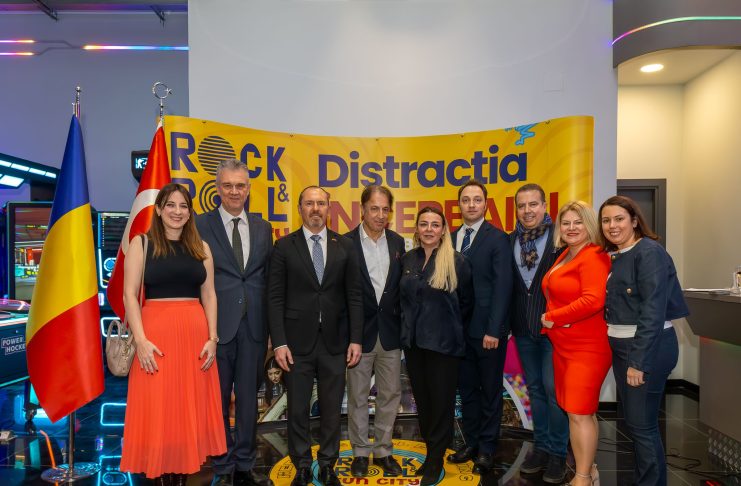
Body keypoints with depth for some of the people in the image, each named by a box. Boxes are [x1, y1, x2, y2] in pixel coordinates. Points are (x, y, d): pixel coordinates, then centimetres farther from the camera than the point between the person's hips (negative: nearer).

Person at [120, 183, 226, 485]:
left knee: (191, 409, 8)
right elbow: (130, 294, -3)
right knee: (157, 411, 2)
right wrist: (140, 340, -13)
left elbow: (209, 295, 9)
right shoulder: (141, 244, 2)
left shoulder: (201, 247, 10)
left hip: (195, 334, 3)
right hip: (156, 334, -3)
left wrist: (212, 338, 0)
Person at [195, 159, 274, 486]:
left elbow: (268, 279, 9)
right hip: (217, 324, -3)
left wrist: (272, 326, 5)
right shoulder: (200, 225, -3)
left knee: (248, 398, 13)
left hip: (254, 325, 3)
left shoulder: (263, 228, 8)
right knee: (218, 400, 10)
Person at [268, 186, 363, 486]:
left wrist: (355, 339, -2)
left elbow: (354, 296, 3)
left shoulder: (345, 246, 4)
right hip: (298, 341, -1)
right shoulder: (284, 246, 0)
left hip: (335, 342, 1)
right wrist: (279, 342, -8)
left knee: (331, 408, 11)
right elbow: (275, 298, -3)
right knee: (297, 409, 10)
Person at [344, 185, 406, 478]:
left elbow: (401, 286, 7)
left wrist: (402, 324, 2)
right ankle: (361, 452, 27)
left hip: (390, 332, 4)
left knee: (390, 394, 12)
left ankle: (384, 451, 28)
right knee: (357, 396, 11)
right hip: (359, 332, -3)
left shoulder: (398, 242, 5)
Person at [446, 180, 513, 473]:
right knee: (466, 389, 15)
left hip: (487, 329, -5)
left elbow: (502, 286, -13)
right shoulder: (451, 238, 8)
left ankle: (487, 448, 24)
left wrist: (493, 330, -17)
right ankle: (471, 443, 30)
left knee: (490, 390, 10)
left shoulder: (497, 238, -8)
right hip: (460, 328, 5)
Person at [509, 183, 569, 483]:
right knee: (535, 388, 14)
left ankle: (557, 453, 18)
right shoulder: (510, 240, 5)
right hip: (524, 328, 5)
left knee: (554, 389, 1)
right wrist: (507, 322, 1)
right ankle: (541, 447, 28)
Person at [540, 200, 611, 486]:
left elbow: (593, 301, -25)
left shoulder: (593, 257, -14)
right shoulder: (565, 256, 13)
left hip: (587, 347, -9)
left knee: (579, 413, -4)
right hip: (563, 345, 9)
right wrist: (551, 321, 2)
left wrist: (552, 318, -15)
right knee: (576, 411, 15)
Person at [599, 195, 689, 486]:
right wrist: (626, 355, 5)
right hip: (621, 345, 8)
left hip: (648, 346, -8)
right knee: (632, 420, 17)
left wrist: (639, 361, -22)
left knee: (642, 424, 0)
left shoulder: (649, 252, -14)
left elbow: (653, 312, -20)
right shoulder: (613, 256, 10)